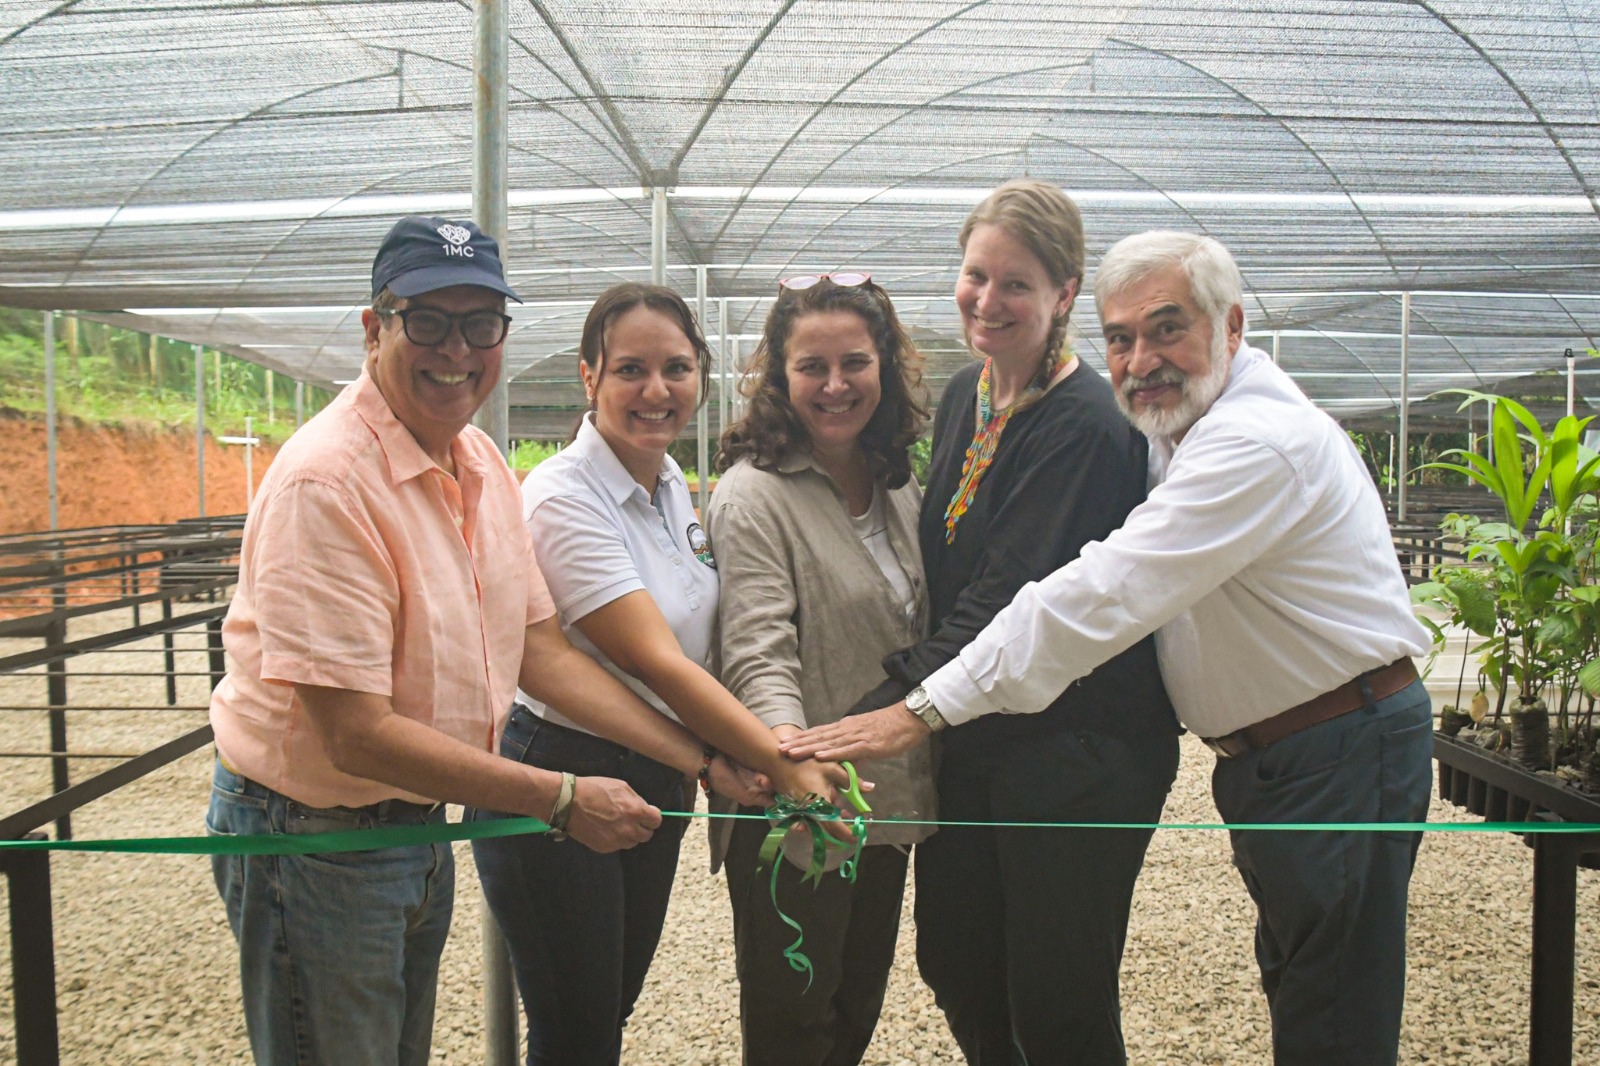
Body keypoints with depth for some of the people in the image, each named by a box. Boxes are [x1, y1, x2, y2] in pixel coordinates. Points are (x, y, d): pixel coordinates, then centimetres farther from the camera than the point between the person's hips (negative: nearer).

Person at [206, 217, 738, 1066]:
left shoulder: (482, 464, 1)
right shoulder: (325, 482, -25)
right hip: (312, 836, -8)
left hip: (420, 827, 8)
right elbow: (357, 735, -26)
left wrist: (709, 758, -5)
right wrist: (562, 799, -23)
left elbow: (540, 652, 2)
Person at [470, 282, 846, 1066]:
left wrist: (713, 756, -4)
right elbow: (656, 663, -25)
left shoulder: (674, 488, 4)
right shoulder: (561, 498, -20)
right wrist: (785, 767, -25)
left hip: (659, 783, 7)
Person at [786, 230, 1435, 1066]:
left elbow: (1101, 598, -31)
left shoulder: (1257, 441, -24)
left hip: (1342, 753, -10)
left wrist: (924, 710, -30)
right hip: (1260, 754, 10)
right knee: (1293, 997, 21)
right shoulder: (1181, 425, 9)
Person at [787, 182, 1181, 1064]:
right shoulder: (964, 396, 7)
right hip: (973, 735, 8)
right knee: (953, 964, 18)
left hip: (1078, 750, -7)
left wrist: (887, 710, -32)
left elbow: (1006, 604, -25)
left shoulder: (1086, 427, -19)